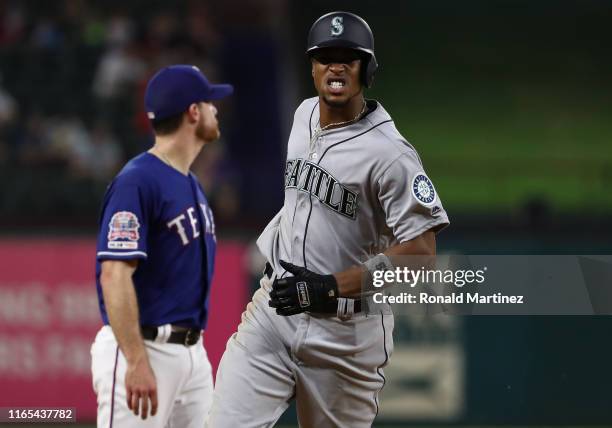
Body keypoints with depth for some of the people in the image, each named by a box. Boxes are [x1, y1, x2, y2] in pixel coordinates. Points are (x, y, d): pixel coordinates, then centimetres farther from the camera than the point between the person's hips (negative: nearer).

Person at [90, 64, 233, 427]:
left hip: (193, 352, 9)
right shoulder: (137, 181, -14)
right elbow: (114, 276, -21)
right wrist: (137, 363, -26)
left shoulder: (191, 184, 16)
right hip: (141, 349, -9)